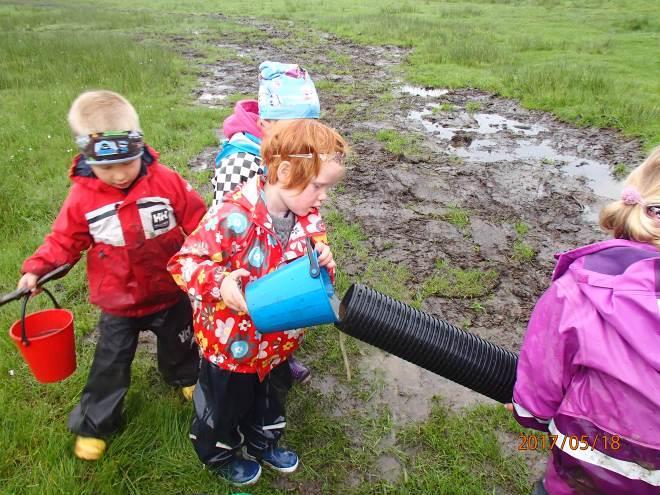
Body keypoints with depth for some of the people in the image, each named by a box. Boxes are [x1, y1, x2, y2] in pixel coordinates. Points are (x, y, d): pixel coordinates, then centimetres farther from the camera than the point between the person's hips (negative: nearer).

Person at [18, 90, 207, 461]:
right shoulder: (83, 197, -15)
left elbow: (198, 223, -11)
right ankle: (94, 424, 38)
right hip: (118, 304, 0)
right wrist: (37, 268, -18)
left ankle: (187, 377, 59)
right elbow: (64, 240, -4)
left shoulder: (167, 182, -18)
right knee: (110, 365, 15)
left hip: (170, 295, 0)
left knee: (180, 346, 25)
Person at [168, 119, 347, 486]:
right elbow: (184, 262, -25)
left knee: (271, 397, 30)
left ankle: (263, 443, 60)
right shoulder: (234, 216, -32)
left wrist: (324, 263, -23)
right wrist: (218, 283, -43)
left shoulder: (308, 217, -10)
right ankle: (219, 455, 52)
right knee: (225, 403, 22)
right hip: (231, 341, -6)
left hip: (278, 339, 6)